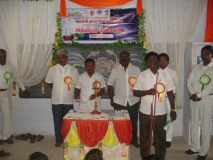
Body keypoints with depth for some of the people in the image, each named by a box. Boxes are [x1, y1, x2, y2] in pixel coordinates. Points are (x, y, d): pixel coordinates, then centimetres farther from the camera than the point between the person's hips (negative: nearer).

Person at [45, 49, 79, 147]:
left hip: (68, 100, -1)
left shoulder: (73, 70, -3)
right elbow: (49, 82, 11)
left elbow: (76, 84, 4)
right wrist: (57, 88, 7)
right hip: (56, 100, 1)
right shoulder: (52, 69, 0)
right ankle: (58, 140, 21)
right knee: (57, 121, 8)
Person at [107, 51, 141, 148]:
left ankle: (134, 141, 29)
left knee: (133, 121, 12)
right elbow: (110, 85, 3)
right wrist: (112, 99, -1)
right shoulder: (115, 70, 1)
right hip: (119, 101, 0)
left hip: (133, 101, 1)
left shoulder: (136, 69, 2)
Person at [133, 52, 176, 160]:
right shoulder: (142, 75, -3)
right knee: (145, 137, 12)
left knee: (161, 138, 11)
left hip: (161, 113, 1)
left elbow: (170, 93, 6)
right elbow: (135, 92, -3)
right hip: (145, 112, -1)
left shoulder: (165, 75, 3)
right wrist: (147, 92, -20)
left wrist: (173, 109, 4)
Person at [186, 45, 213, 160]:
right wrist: (193, 94, -9)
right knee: (194, 124, 12)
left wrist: (199, 95, -16)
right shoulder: (197, 67, 11)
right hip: (194, 98, 5)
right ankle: (195, 147, 26)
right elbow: (189, 81, 7)